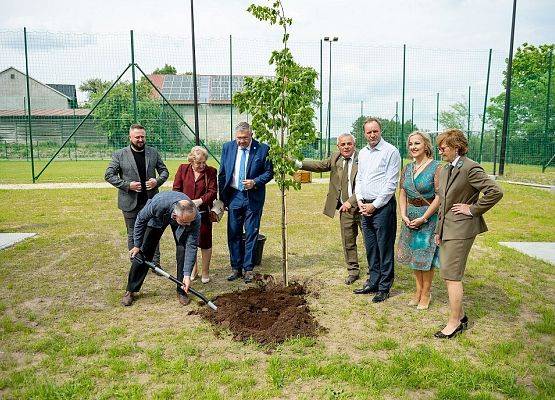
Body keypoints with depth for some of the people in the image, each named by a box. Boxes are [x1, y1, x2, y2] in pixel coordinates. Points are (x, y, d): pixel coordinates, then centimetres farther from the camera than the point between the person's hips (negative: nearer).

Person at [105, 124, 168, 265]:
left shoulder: (153, 152, 4)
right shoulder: (119, 155, -3)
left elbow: (164, 170, 11)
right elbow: (108, 175, -4)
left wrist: (158, 181, -11)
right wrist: (127, 185, -16)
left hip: (151, 200, 2)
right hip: (130, 203, -2)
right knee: (133, 234, 9)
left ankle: (155, 263, 21)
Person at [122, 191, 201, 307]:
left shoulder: (195, 217, -40)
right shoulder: (158, 204, -44)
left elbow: (192, 246, -31)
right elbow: (141, 219, -22)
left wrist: (187, 274, -33)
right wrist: (137, 245, -15)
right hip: (157, 218, 0)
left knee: (184, 251, -13)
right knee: (144, 252, -2)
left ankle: (182, 291, 4)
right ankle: (130, 291, 12)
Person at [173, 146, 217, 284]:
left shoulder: (211, 171, -4)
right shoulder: (183, 169, 1)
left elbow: (213, 191, -9)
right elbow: (176, 189, 3)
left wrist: (200, 201, -22)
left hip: (203, 212, -2)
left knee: (205, 242, 4)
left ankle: (205, 272, 20)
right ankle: (193, 269, 31)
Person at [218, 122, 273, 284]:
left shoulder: (262, 149, -7)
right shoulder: (227, 147, 2)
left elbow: (269, 172, 0)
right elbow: (222, 174, 6)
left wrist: (255, 182, -17)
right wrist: (222, 198, 3)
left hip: (253, 197, -2)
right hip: (234, 196, 2)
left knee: (251, 234, 5)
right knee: (233, 234, 8)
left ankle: (248, 269, 18)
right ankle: (236, 268, 21)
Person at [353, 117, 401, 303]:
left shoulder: (391, 151, -8)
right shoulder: (362, 153, 14)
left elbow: (391, 184, -12)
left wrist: (374, 205, -11)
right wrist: (360, 201, 3)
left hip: (382, 206, -7)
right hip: (365, 207, 7)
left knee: (385, 249, 1)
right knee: (370, 248, 14)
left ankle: (384, 287, 12)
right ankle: (373, 282, 26)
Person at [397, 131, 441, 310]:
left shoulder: (436, 168, -12)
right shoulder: (407, 168, 7)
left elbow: (439, 197, -16)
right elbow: (402, 194, 7)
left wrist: (423, 218, -17)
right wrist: (404, 215, -5)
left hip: (429, 217, -6)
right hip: (411, 217, 6)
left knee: (425, 255, 3)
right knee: (414, 254, 13)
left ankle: (426, 293, 20)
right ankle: (418, 290, 28)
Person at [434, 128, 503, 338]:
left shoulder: (471, 168, -14)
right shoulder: (444, 170, 13)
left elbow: (495, 192, -21)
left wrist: (473, 209, -14)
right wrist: (438, 230, 15)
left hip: (461, 229, -9)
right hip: (446, 228, 9)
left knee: (451, 276, -3)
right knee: (448, 274, 14)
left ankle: (454, 323, 11)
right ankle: (460, 316, 29)